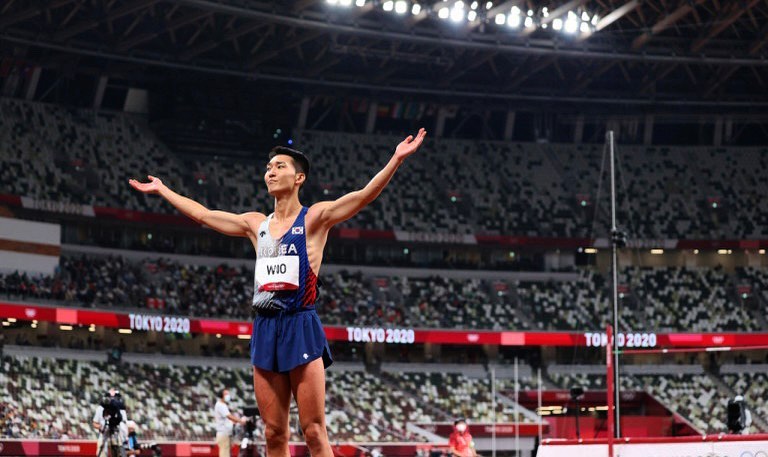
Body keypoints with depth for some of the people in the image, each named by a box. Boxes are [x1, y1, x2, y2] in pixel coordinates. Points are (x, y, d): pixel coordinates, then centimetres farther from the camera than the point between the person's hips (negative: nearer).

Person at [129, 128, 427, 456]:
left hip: (301, 327, -5)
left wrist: (396, 159, -24)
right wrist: (161, 190, 32)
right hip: (265, 328, 5)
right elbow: (202, 214, 26)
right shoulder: (256, 224, 16)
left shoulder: (315, 218, 1)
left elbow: (364, 196, -12)